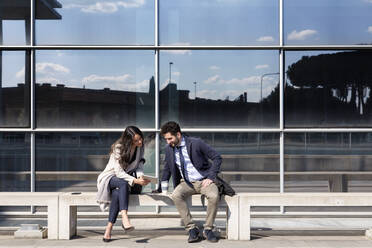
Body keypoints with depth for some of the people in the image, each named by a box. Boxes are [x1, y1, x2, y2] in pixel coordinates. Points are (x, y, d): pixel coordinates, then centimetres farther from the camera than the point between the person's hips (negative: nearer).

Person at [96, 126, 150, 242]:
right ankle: (124, 218, -52)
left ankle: (109, 228, -34)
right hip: (111, 177, -3)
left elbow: (139, 164, 3)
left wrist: (140, 176, -20)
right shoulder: (118, 148, -19)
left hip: (127, 177, 3)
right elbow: (119, 172, -23)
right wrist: (136, 181, -36)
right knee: (123, 184, -40)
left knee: (117, 193, -34)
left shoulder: (140, 147, -3)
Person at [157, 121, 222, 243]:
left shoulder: (196, 143, -12)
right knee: (175, 195, -30)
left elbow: (217, 158, -7)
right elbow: (167, 169, 17)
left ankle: (208, 229, -14)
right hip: (186, 183, 3)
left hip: (203, 181, -3)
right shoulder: (169, 149, 2)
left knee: (214, 196, -33)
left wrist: (211, 177, -15)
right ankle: (191, 228, -20)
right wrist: (161, 188, 9)